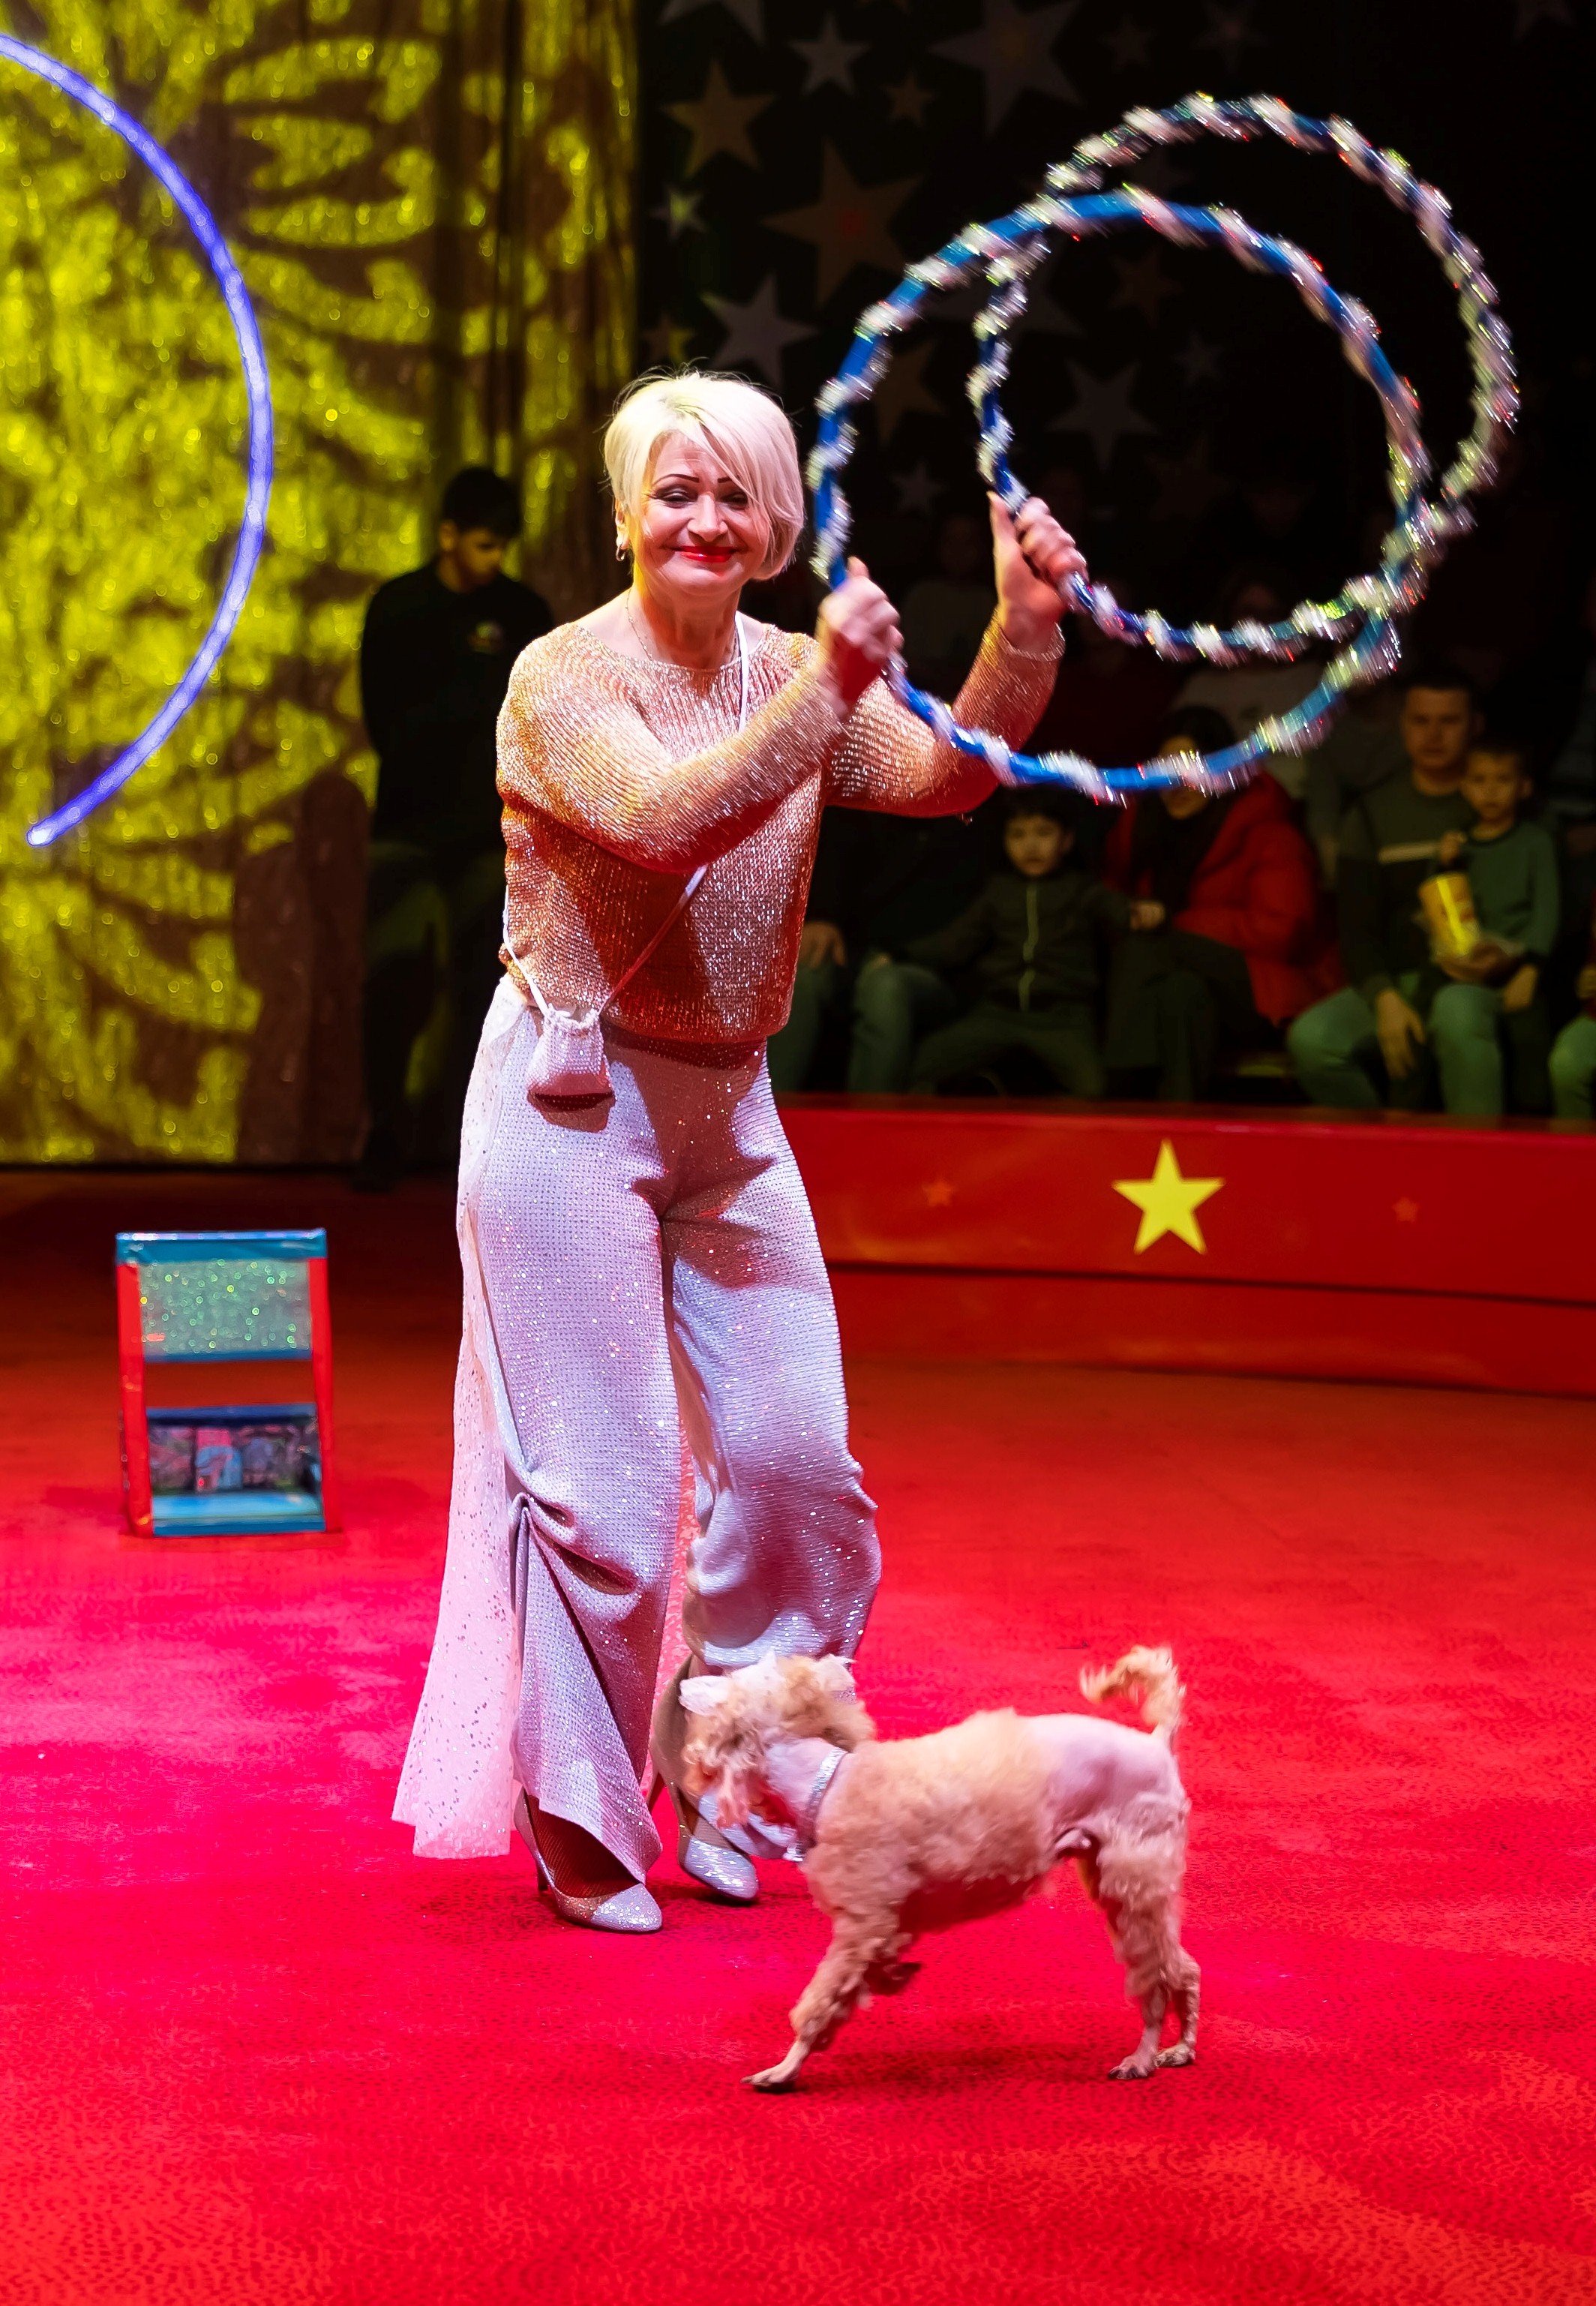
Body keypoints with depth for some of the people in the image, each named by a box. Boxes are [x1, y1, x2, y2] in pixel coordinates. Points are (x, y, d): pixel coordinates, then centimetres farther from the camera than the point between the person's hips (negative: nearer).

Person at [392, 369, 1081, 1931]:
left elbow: (947, 777, -11)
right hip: (573, 1099, -6)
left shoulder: (794, 673, 5)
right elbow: (667, 818, -31)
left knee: (791, 1457, 5)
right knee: (600, 1480, -3)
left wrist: (1026, 628, -25)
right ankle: (584, 1837, 13)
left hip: (726, 1104, 6)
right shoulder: (567, 676, -12)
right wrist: (825, 693, -39)